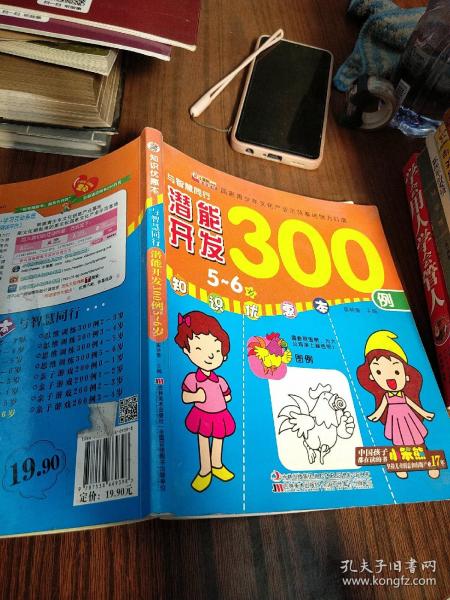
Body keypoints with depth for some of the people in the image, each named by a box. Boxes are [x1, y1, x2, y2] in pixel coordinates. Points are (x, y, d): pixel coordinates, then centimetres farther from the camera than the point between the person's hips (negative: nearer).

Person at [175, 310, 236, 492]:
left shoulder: (220, 381, -12)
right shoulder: (191, 379, -19)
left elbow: (227, 397, 3)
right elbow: (185, 397, -13)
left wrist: (218, 398, -12)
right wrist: (196, 396, -29)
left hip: (219, 417, 2)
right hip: (202, 417, -2)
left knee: (218, 441, 18)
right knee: (203, 443, 12)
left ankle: (216, 466, 44)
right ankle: (204, 470, 34)